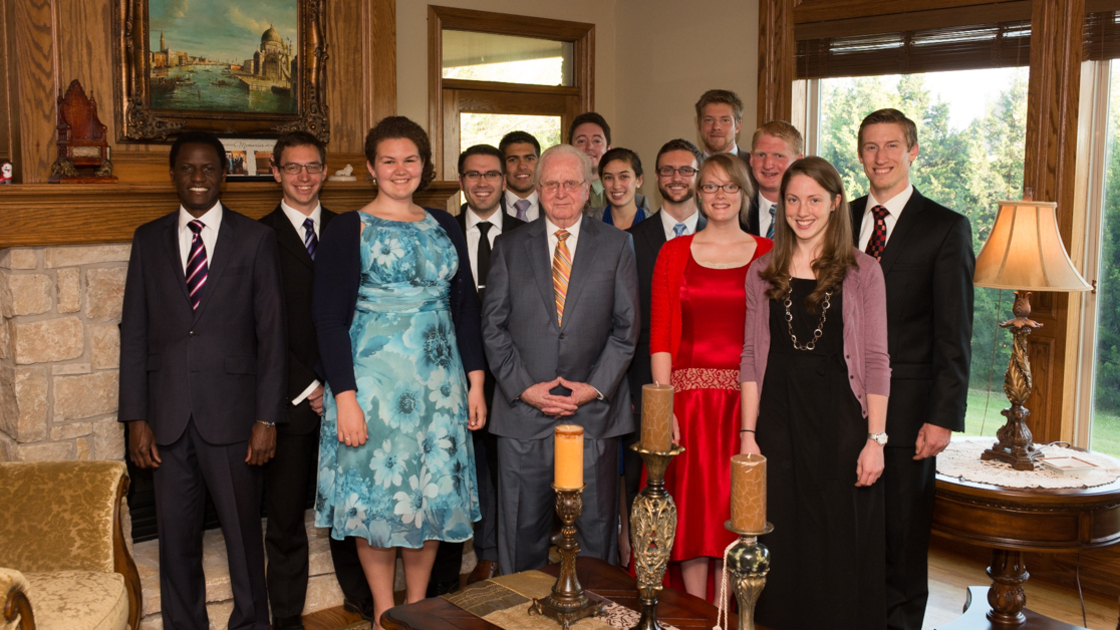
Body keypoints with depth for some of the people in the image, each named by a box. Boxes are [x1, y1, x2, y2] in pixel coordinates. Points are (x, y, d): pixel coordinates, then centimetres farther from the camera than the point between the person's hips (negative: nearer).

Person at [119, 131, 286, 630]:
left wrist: (267, 419, -7)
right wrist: (136, 418, 0)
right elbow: (134, 332, 7)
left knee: (243, 531, 7)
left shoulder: (255, 239, 1)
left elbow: (272, 334, -1)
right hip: (168, 416, 2)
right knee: (176, 537, 10)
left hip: (231, 413, -2)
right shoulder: (149, 239, 9)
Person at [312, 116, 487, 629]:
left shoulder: (444, 226, 10)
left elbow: (464, 307, 11)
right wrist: (345, 398, -15)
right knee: (377, 495, 3)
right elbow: (330, 319, -8)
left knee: (433, 492, 8)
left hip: (438, 382, 4)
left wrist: (475, 382, 5)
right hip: (374, 379, -4)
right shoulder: (348, 229, -3)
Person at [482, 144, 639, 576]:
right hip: (523, 411, 1)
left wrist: (596, 387, -8)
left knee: (595, 527, 6)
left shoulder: (615, 245, 7)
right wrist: (523, 387, -8)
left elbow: (626, 326, 3)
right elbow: (493, 326, 4)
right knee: (522, 529, 7)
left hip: (593, 412, 0)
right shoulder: (510, 247, 9)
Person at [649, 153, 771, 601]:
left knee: (734, 510, 4)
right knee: (692, 509, 2)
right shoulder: (674, 252, 6)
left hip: (746, 400, 0)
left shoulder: (767, 254, 6)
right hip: (688, 397, 0)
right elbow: (661, 335, 1)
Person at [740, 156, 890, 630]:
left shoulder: (862, 271, 1)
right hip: (778, 421, 2)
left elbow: (876, 361, -2)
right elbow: (751, 360, 7)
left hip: (841, 422, -2)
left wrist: (875, 439, -9)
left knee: (843, 542, 3)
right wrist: (748, 434, 1)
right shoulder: (762, 274, 7)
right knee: (783, 543, 8)